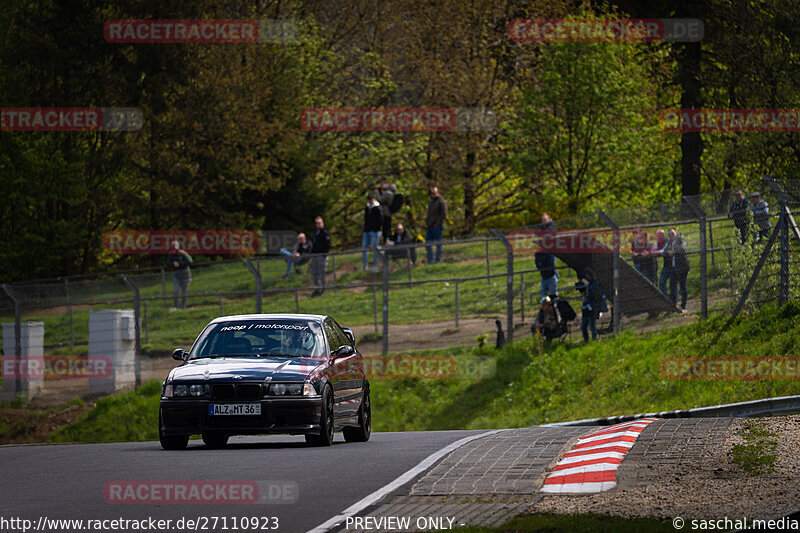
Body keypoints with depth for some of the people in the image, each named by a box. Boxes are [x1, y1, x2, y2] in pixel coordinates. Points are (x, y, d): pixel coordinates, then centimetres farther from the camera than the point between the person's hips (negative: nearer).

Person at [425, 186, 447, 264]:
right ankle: (430, 260, 10)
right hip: (430, 226, 8)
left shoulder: (441, 202, -8)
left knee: (438, 243, -2)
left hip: (437, 227, -8)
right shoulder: (431, 202, 18)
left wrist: (437, 224, -14)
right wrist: (427, 221, 12)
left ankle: (438, 260, 3)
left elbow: (444, 214, -14)